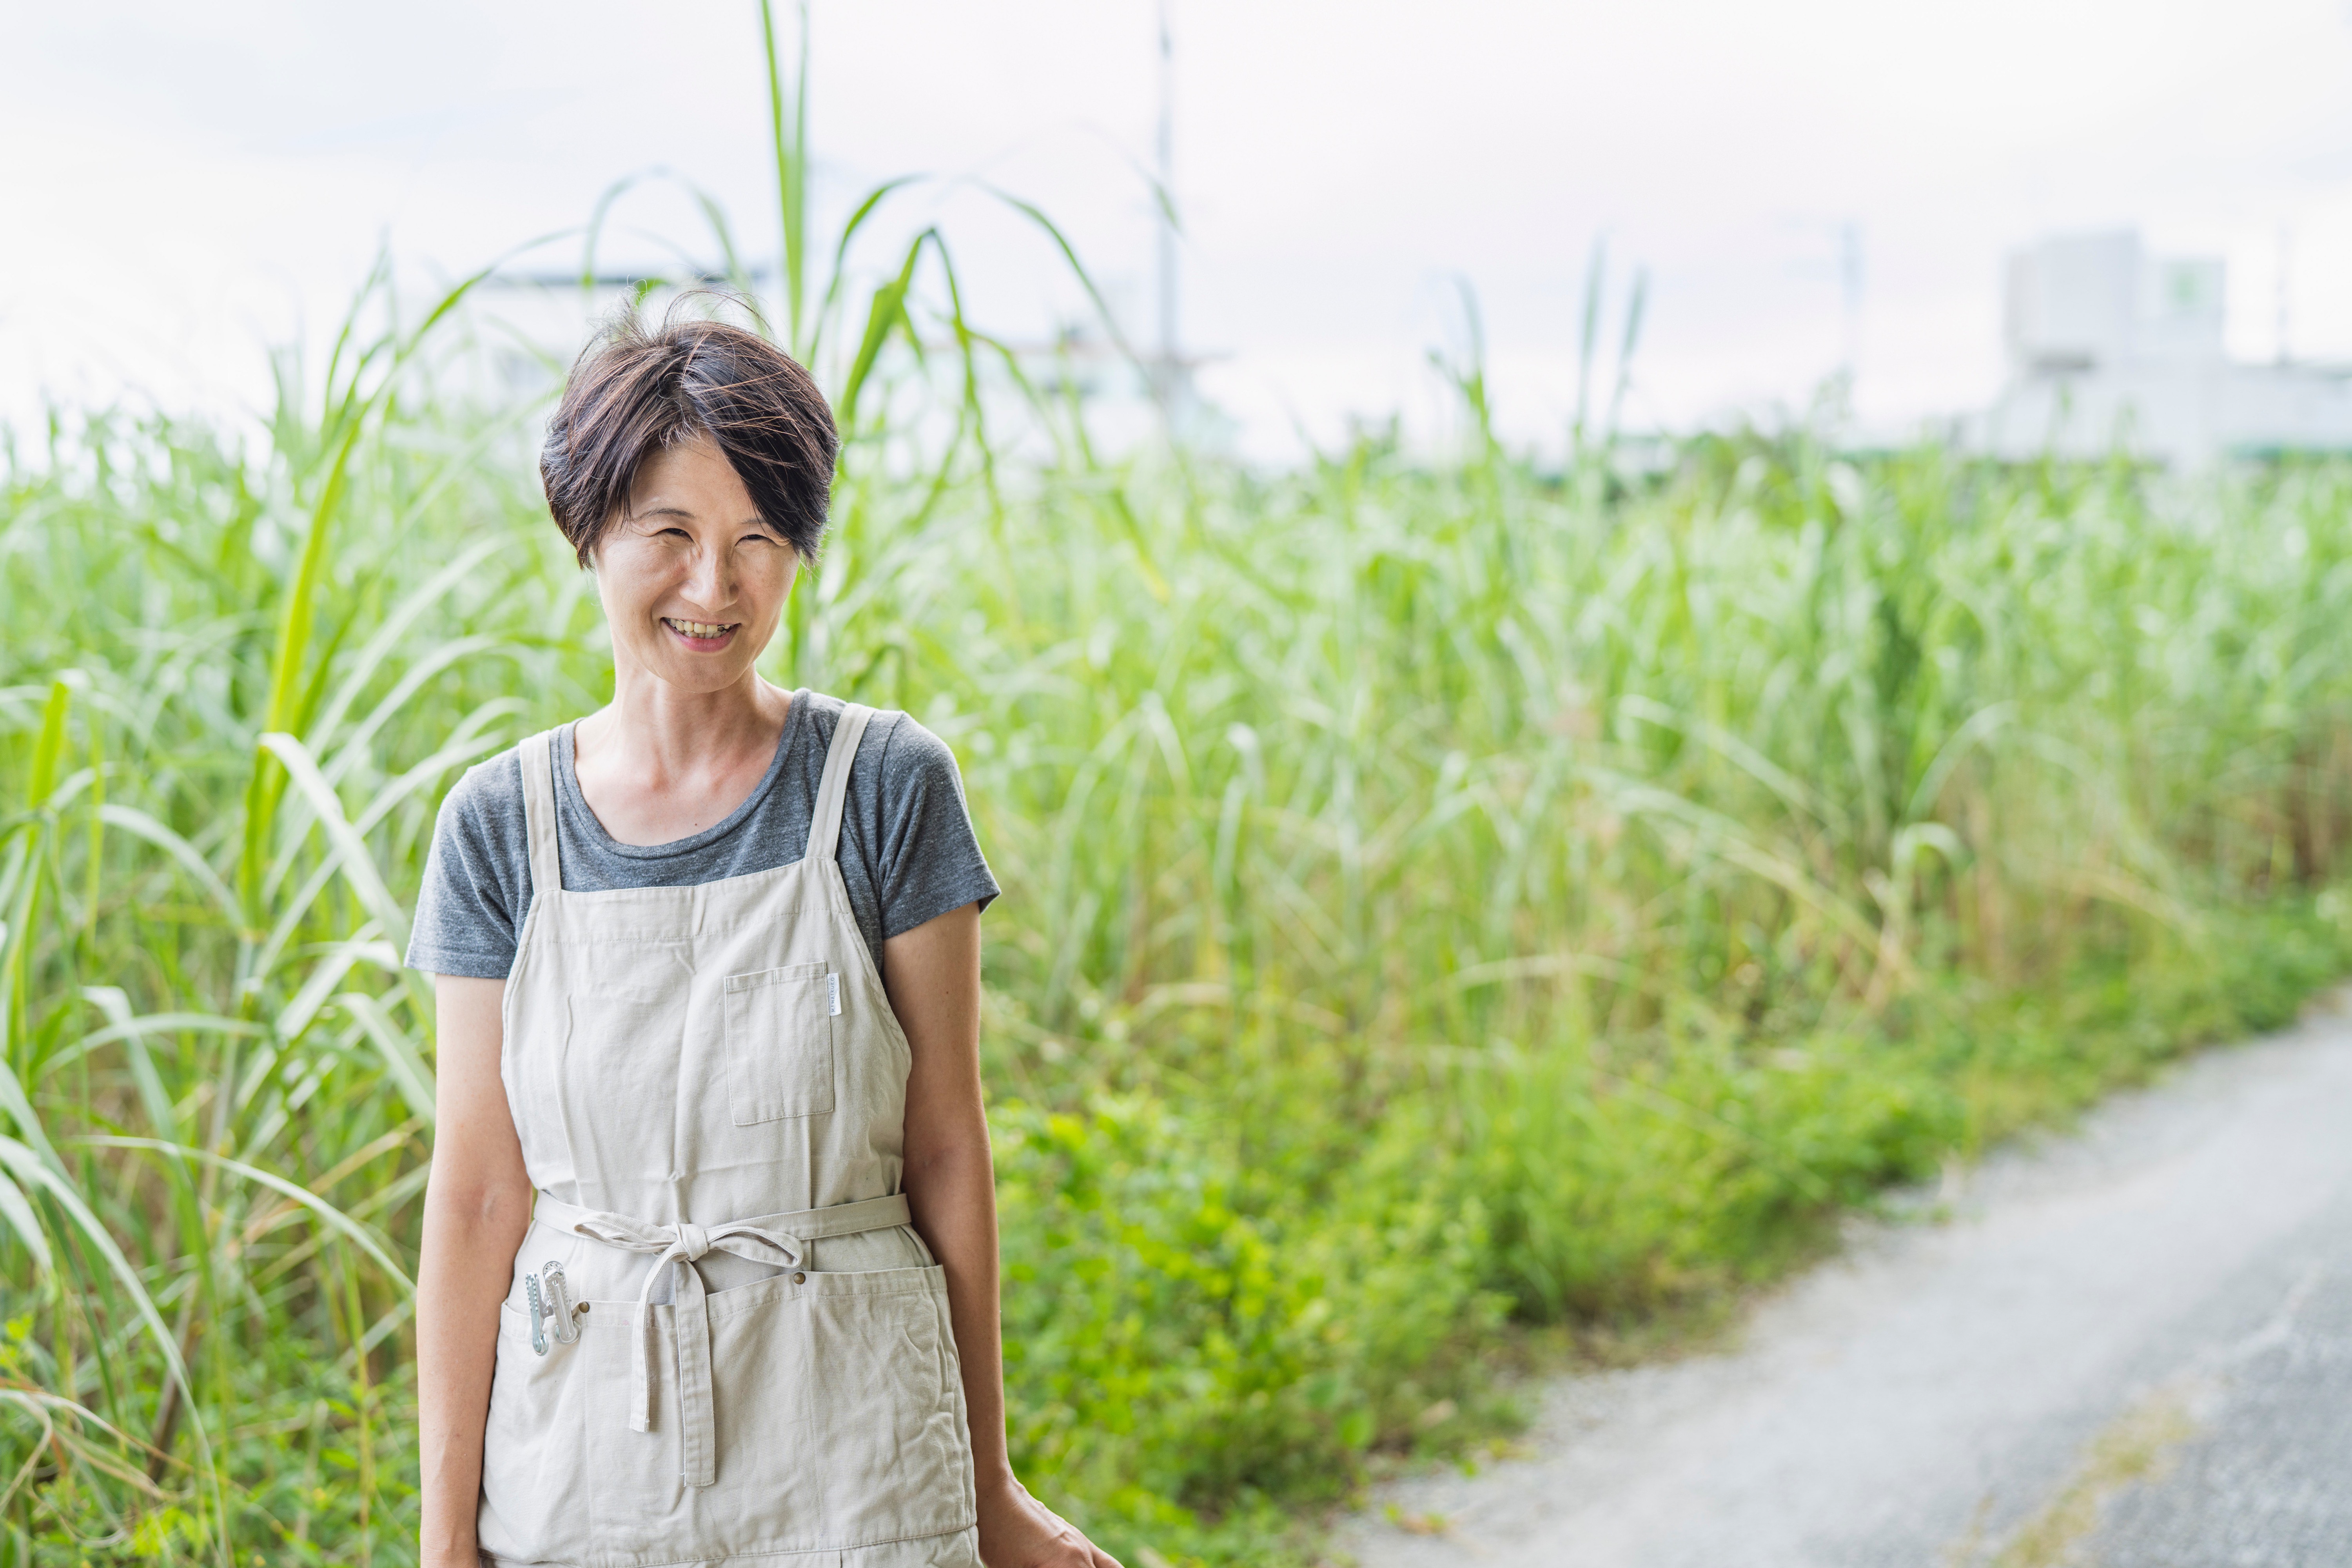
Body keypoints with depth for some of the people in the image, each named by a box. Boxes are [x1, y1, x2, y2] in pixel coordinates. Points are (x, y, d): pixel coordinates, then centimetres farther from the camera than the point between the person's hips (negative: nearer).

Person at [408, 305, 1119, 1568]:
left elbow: (945, 1150, -2)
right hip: (578, 1456, 2)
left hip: (851, 1462, -1)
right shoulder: (498, 825, -1)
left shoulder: (887, 788, -5)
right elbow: (477, 1191, 0)